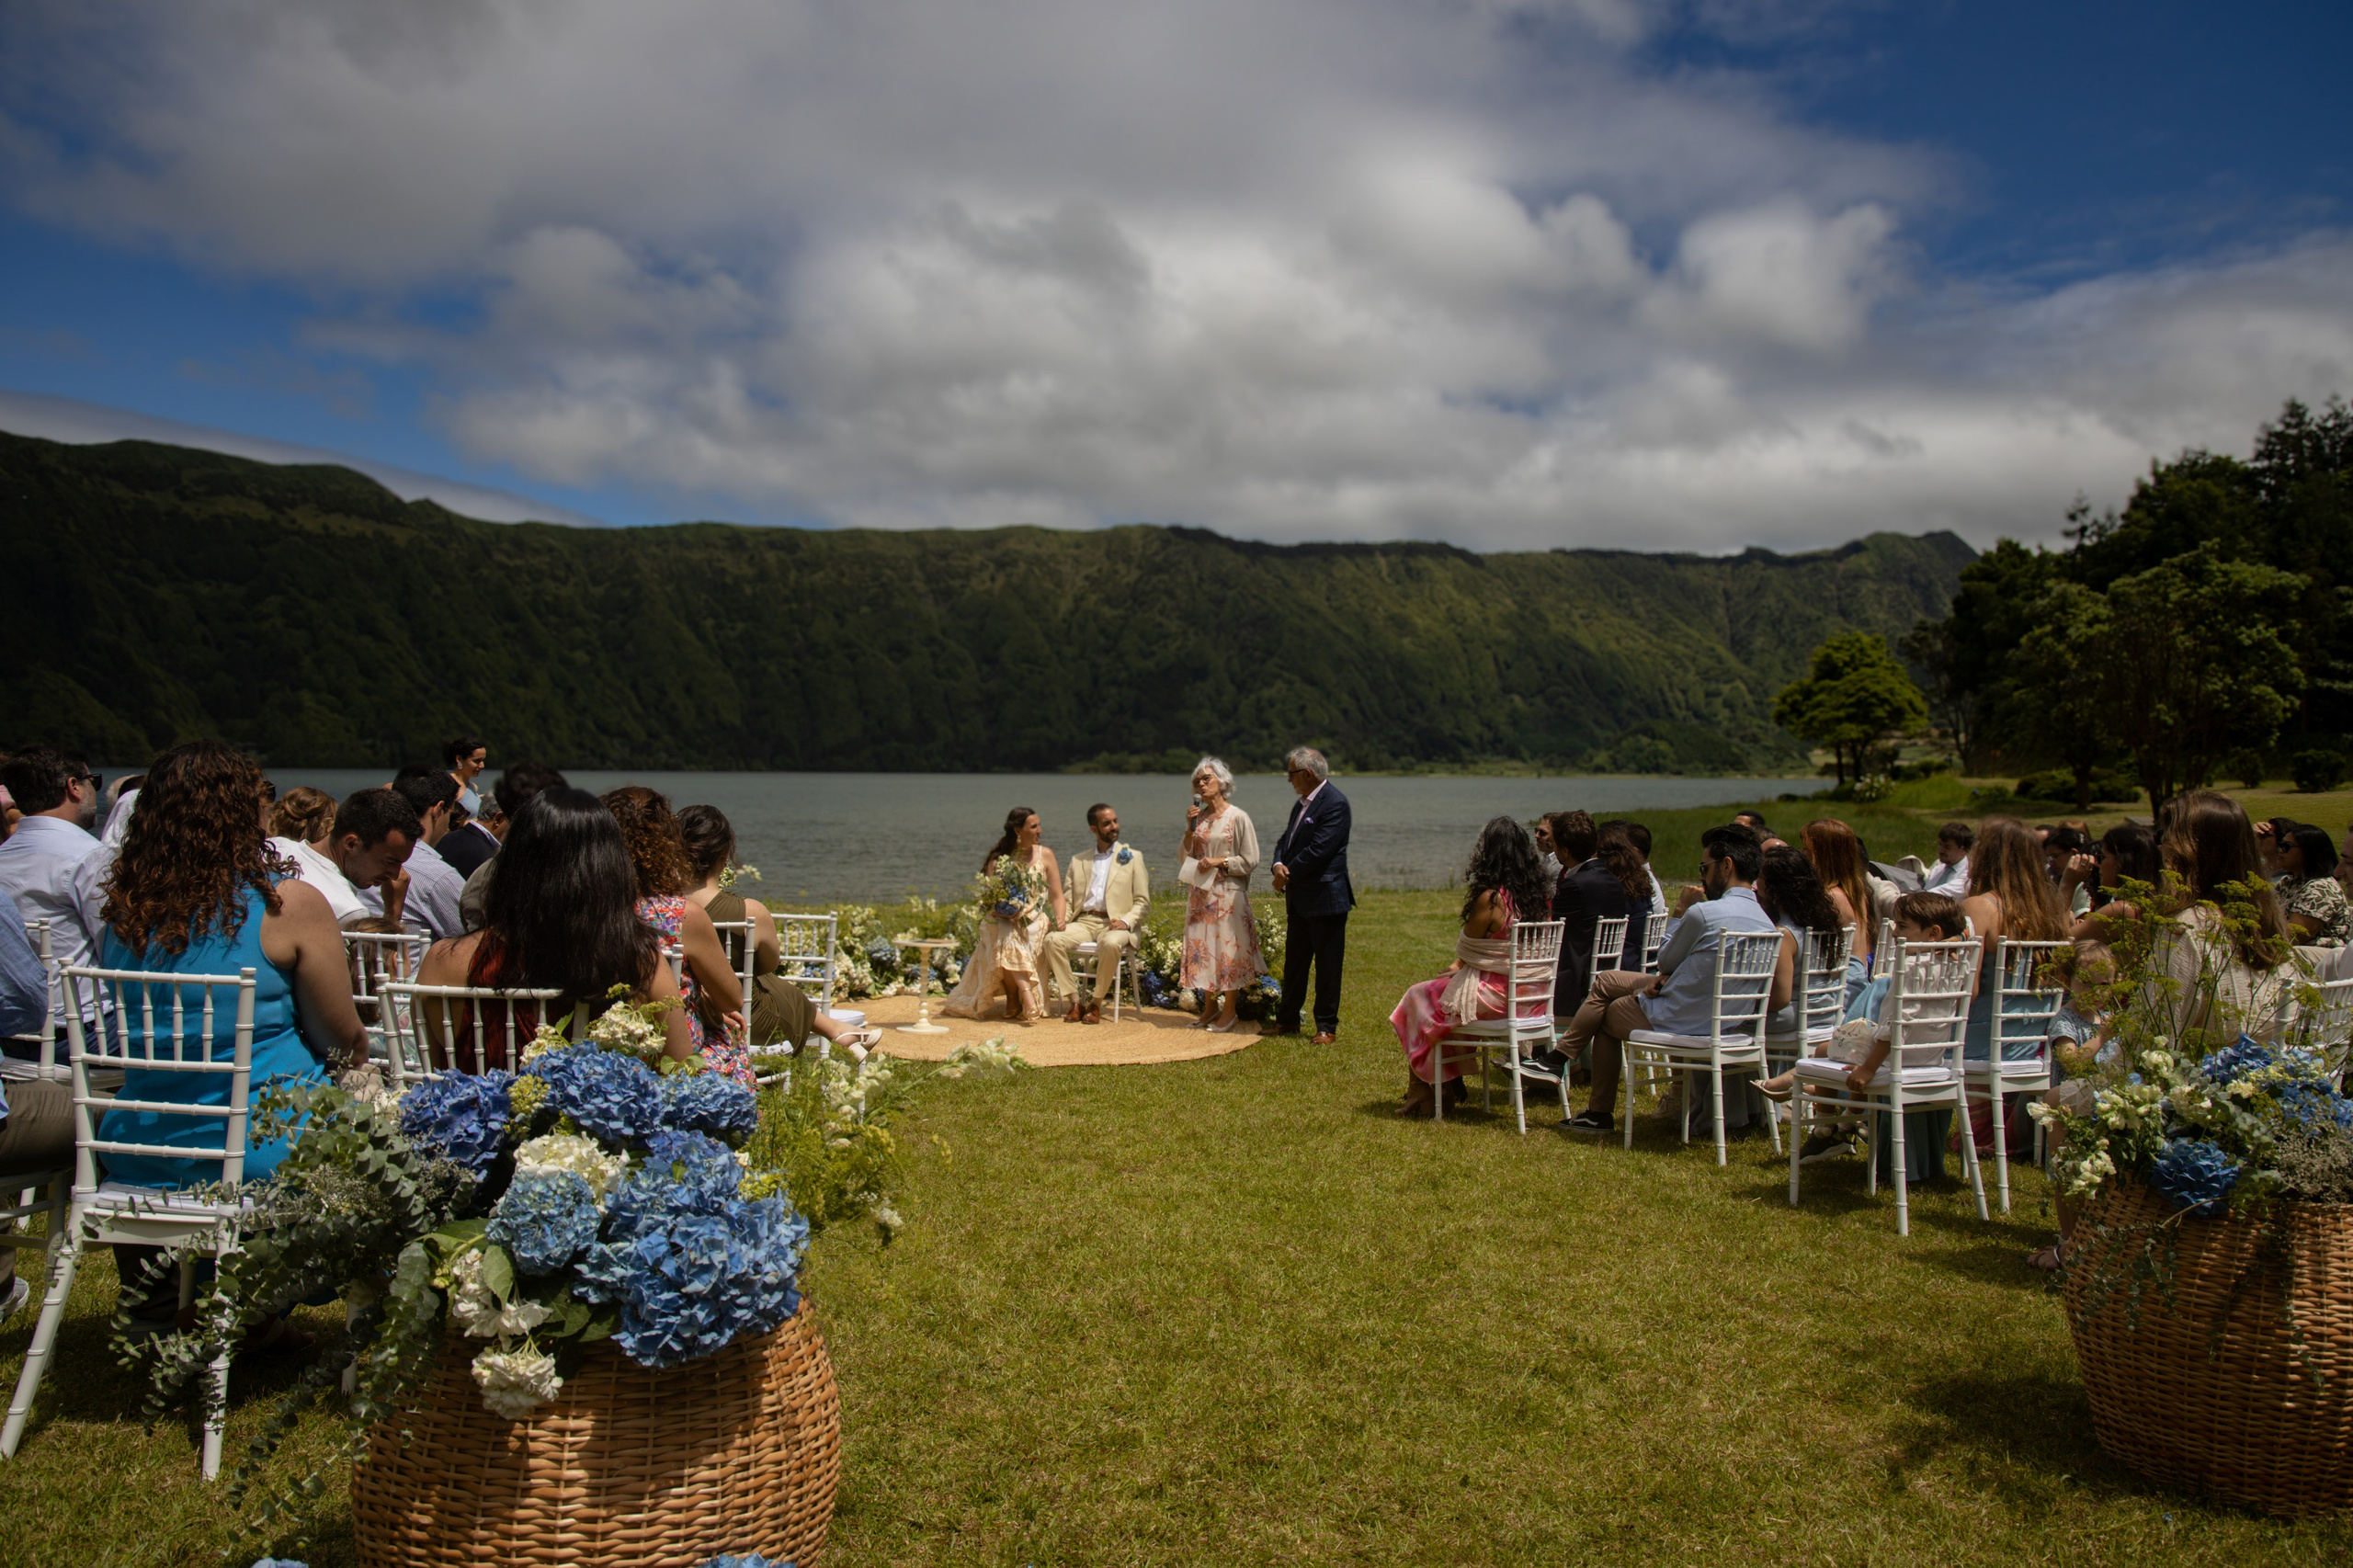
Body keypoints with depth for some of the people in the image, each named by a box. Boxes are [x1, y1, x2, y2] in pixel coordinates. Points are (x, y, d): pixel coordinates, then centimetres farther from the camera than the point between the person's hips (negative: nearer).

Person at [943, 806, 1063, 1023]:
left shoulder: (1045, 855, 7)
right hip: (1004, 922, 0)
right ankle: (1027, 998, -43)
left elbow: (1057, 896, 3)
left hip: (1036, 920, 0)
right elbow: (987, 899, 3)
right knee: (1007, 940, -34)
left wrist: (1060, 921, -16)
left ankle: (1014, 1000, -21)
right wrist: (1003, 910, -18)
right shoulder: (998, 859, 6)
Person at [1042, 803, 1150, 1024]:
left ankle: (1096, 1004, -21)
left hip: (1114, 924, -3)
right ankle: (1076, 1002, -18)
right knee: (1053, 940, -26)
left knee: (1111, 944, -37)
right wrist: (1062, 919, -5)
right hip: (1083, 922, 3)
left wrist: (1126, 921, -13)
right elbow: (1067, 898, 17)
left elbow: (1143, 901, 6)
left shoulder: (1132, 858, 12)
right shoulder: (1078, 861, 20)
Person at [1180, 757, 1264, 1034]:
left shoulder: (1238, 817, -6)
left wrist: (1220, 861, -15)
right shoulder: (1198, 817, 10)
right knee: (1202, 948, 7)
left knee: (1228, 948, -2)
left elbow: (1250, 861, -7)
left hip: (1228, 893, -5)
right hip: (1200, 893, 6)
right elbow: (1185, 857, 11)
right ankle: (1210, 1006, 19)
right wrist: (1190, 829, -1)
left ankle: (1229, 1010, 8)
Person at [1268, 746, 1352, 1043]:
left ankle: (1327, 1026, 9)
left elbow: (1319, 850, -22)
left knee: (1327, 965, 1)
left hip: (1325, 898, -9)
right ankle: (1287, 1020, 25)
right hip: (1299, 899, 9)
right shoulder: (1301, 802, 14)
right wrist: (1279, 865, -7)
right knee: (1294, 962, 15)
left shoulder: (1334, 803, -16)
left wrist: (1287, 875, -12)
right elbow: (1286, 839, 15)